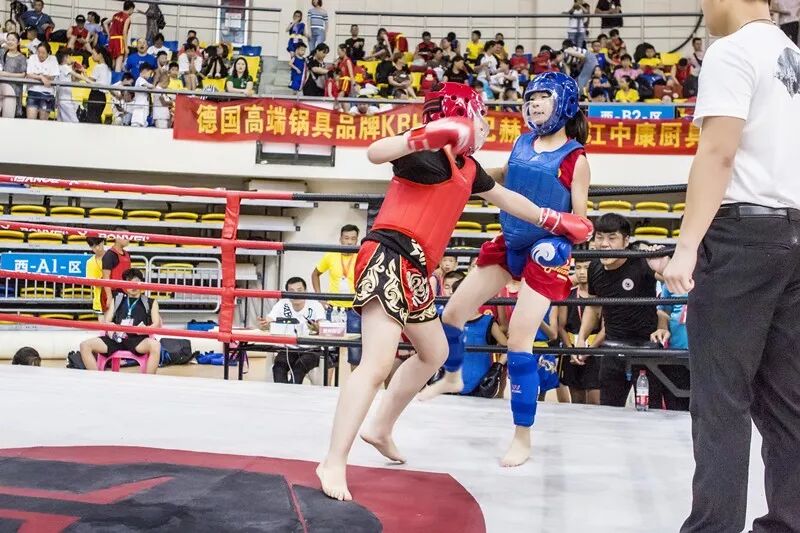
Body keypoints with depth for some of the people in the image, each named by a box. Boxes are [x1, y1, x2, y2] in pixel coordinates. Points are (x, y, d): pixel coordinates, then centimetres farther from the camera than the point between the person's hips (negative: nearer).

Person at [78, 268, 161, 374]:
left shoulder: (150, 303, 18)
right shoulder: (117, 300, 26)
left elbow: (156, 324, 6)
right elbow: (106, 322, 19)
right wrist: (109, 329, -6)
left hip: (137, 339, -3)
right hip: (116, 338, 3)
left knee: (155, 345, -37)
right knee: (85, 345, -17)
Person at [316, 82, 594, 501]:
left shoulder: (467, 168, 20)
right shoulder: (432, 152, -7)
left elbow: (506, 198, 35)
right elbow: (375, 153, -24)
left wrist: (556, 221, 42)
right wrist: (424, 137, -39)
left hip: (413, 270, 11)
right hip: (388, 257, -11)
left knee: (434, 352, 24)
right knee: (378, 363, -20)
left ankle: (381, 431, 35)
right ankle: (334, 464, -16)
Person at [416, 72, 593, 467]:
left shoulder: (575, 158, -10)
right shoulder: (522, 144, 4)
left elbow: (580, 221, -9)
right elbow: (498, 183, 22)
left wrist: (559, 244, -26)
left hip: (545, 255, -6)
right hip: (508, 245, 6)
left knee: (518, 339, -11)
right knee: (452, 313, 10)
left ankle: (523, 439, 4)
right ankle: (452, 376, 43)